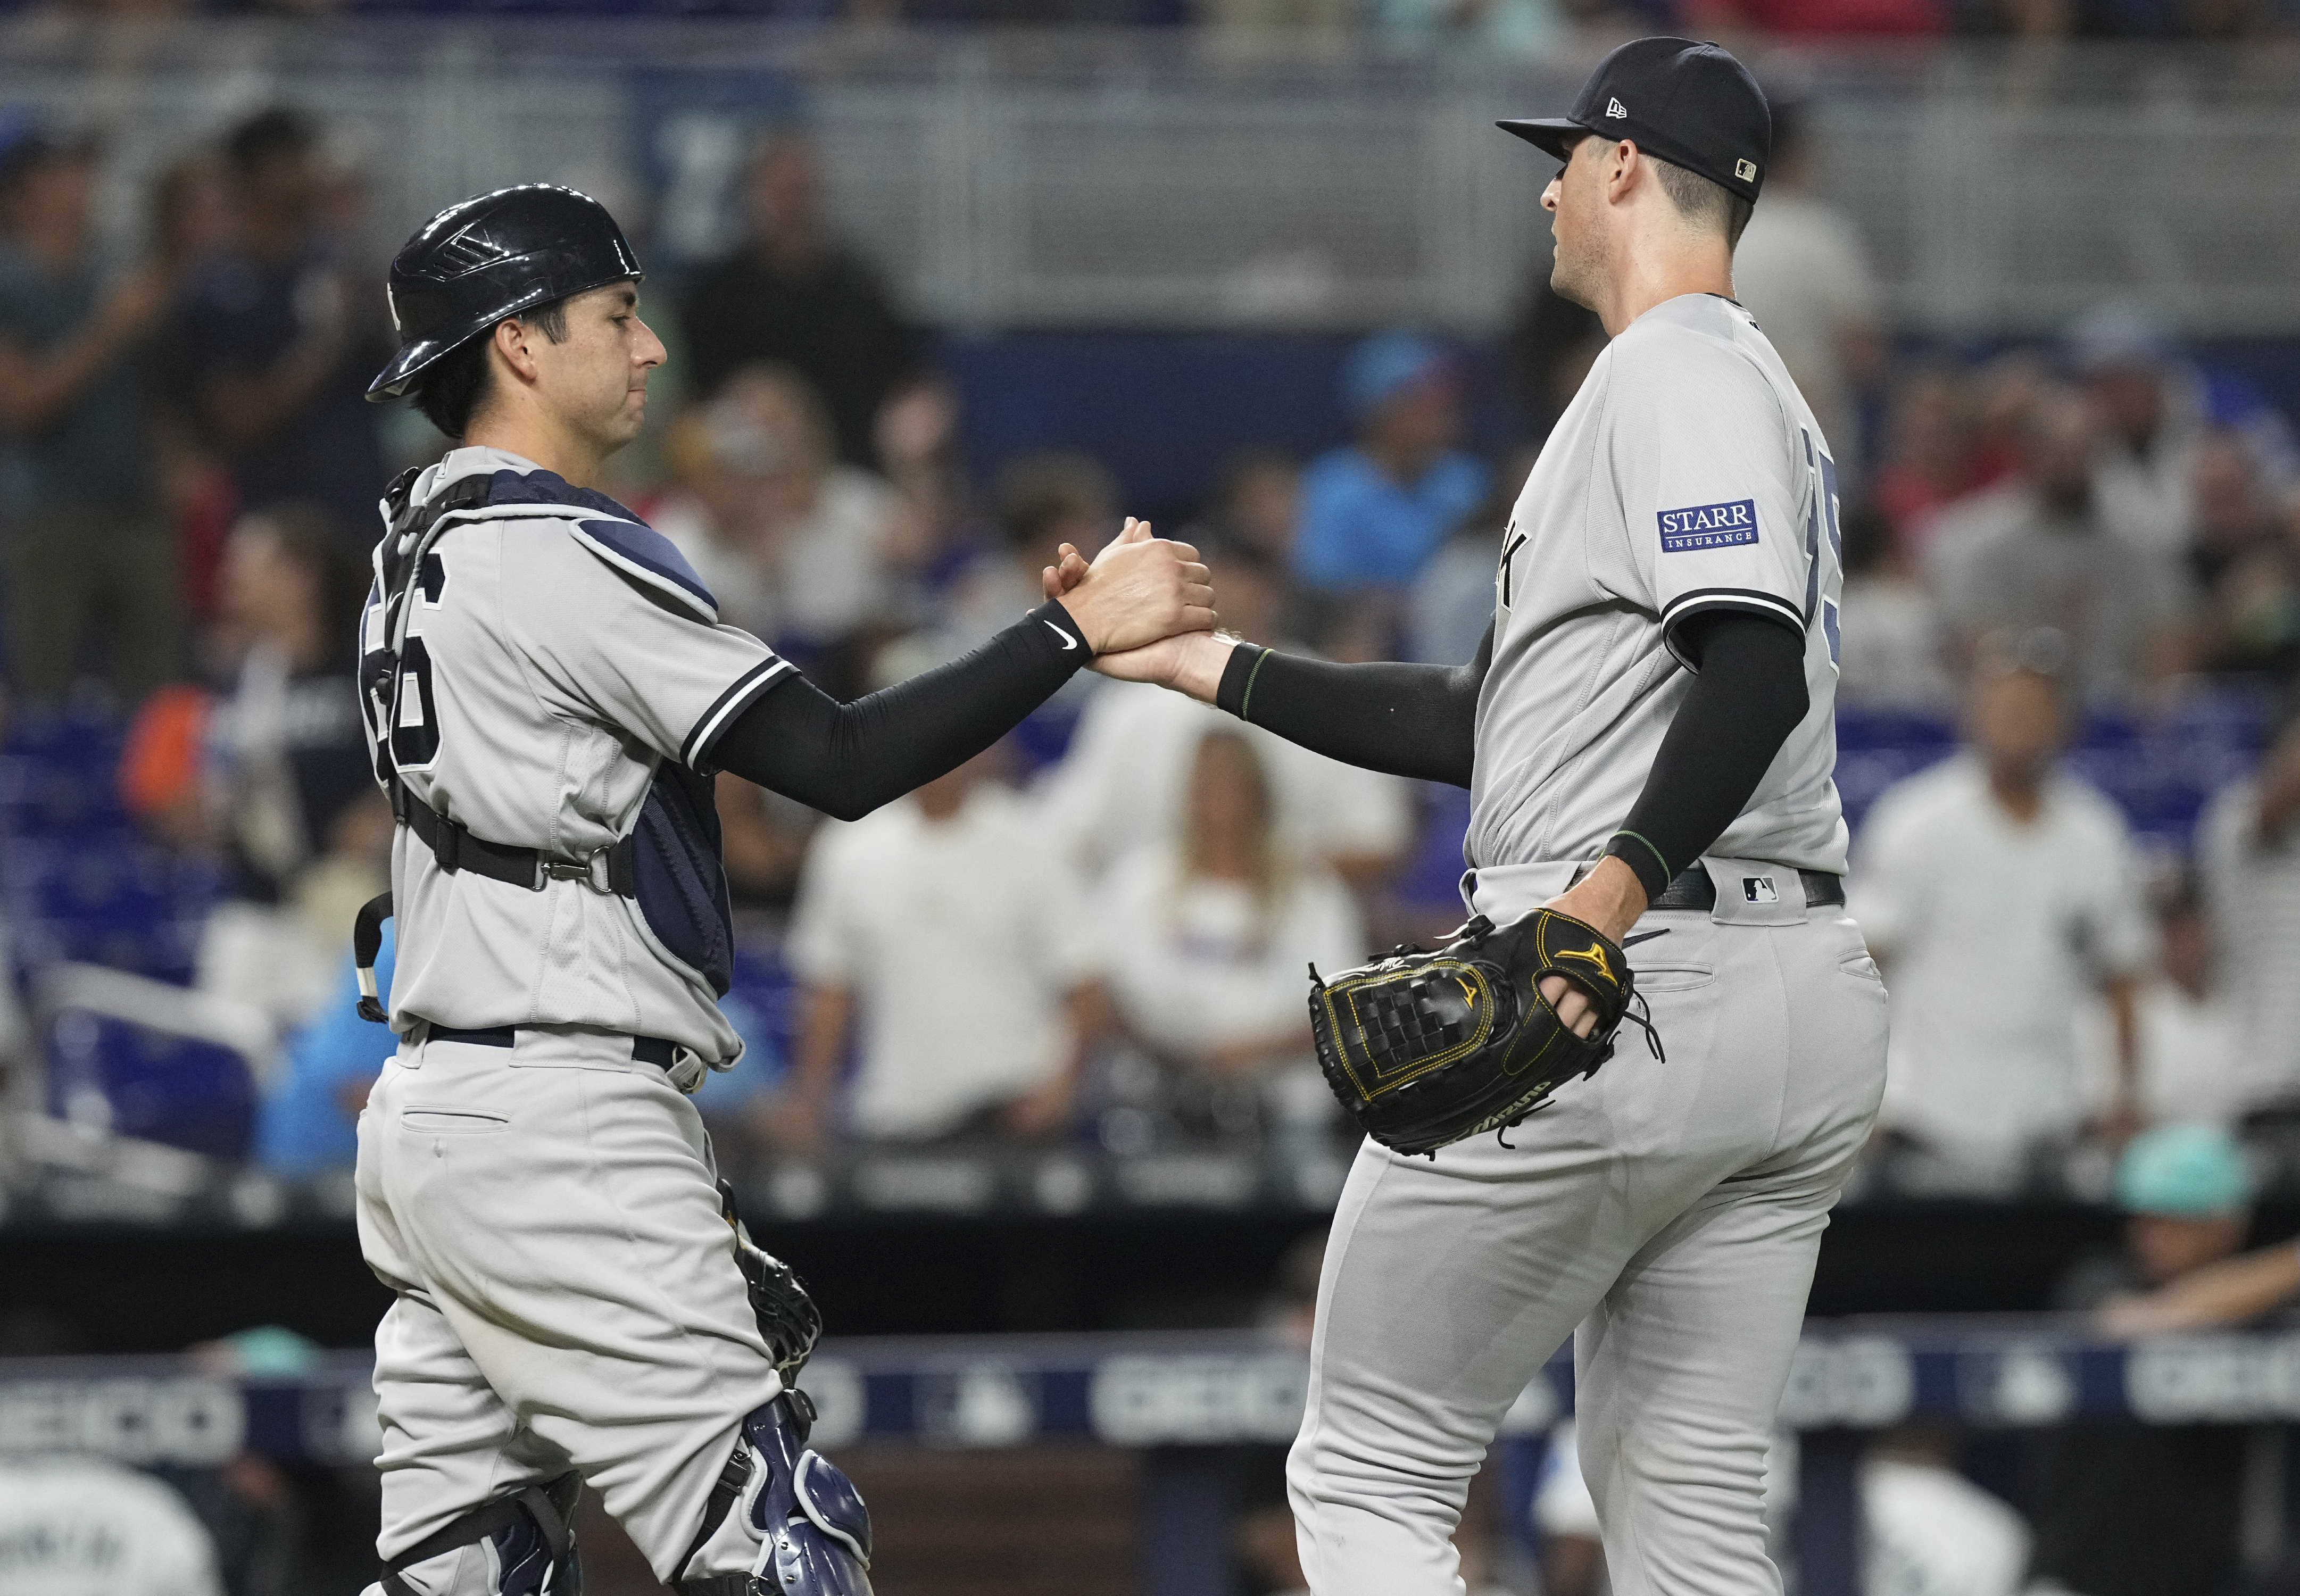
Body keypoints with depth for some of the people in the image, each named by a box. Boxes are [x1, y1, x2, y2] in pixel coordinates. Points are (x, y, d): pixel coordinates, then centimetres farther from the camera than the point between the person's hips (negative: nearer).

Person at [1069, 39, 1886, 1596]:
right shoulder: (1757, 389, 25)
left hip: (1626, 990, -10)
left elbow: (1756, 667, -24)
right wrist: (1204, 662, 28)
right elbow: (1492, 726, 27)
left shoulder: (1674, 373, -7)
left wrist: (1615, 890, -37)